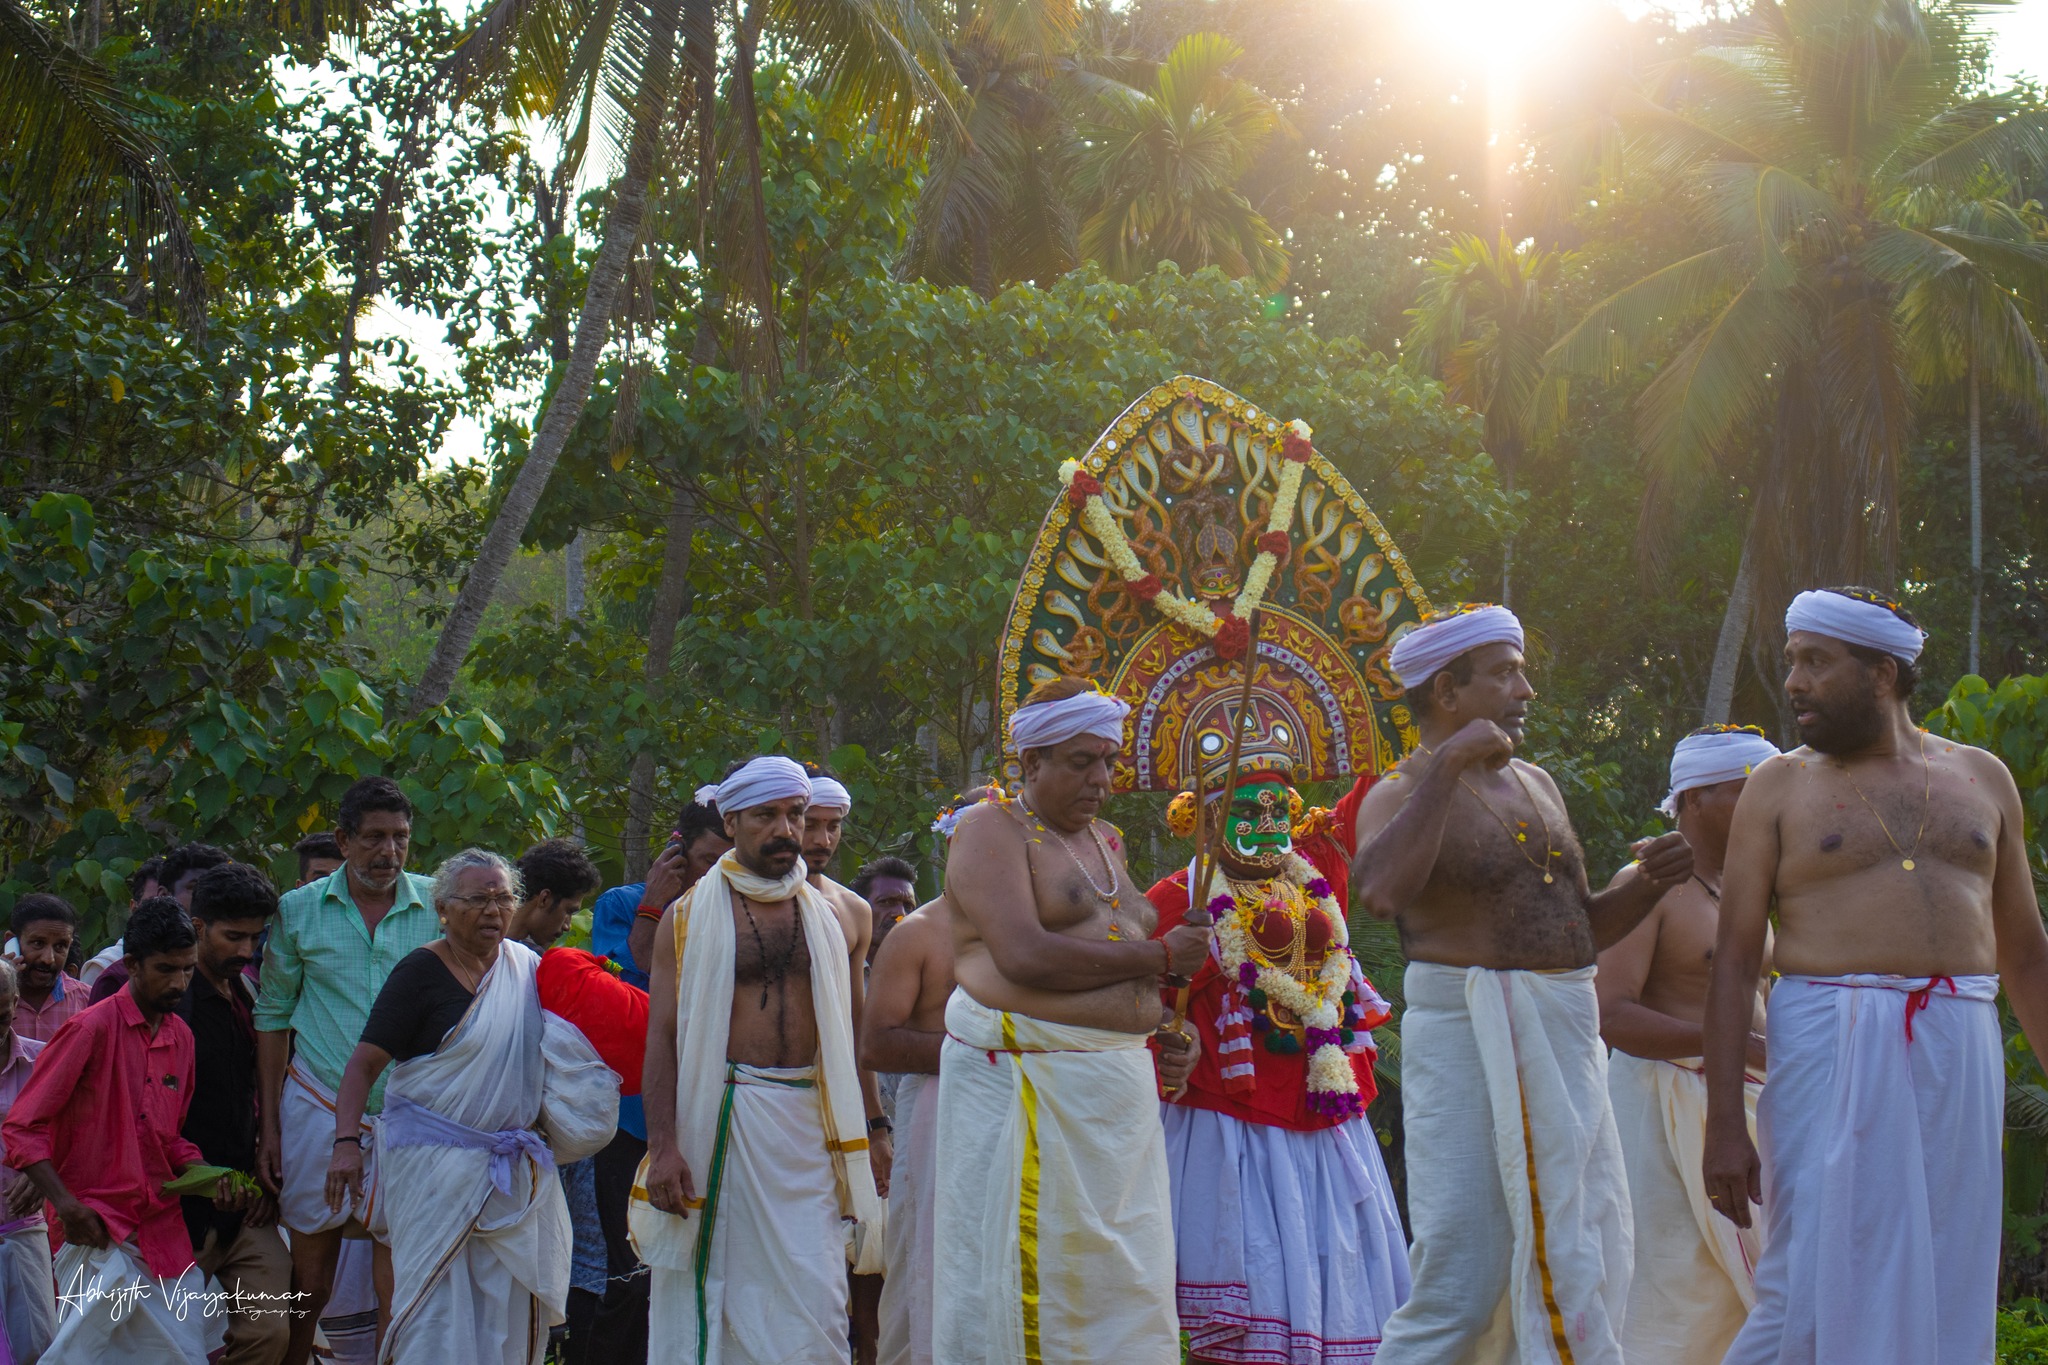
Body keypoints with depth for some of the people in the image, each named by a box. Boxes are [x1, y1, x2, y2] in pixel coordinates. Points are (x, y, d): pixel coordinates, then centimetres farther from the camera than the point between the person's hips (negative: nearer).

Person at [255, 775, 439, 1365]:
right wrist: (269, 1124, 4)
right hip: (319, 1106, 0)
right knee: (310, 1270, 4)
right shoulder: (299, 909, 3)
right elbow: (273, 1017, 8)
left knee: (398, 1274, 0)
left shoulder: (438, 906, 2)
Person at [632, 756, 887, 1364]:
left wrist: (870, 1133, 7)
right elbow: (662, 1035, 0)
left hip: (810, 1125, 2)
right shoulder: (688, 919, 5)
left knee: (814, 1300, -5)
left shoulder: (835, 920, 12)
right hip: (718, 1118, -2)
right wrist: (662, 1146, -10)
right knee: (711, 1294, 0)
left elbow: (855, 1035, 15)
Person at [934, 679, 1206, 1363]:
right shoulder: (993, 830, -5)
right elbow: (1025, 956, -19)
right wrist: (1158, 957, -11)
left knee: (1121, 1274, 5)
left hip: (1117, 1077, 8)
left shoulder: (1105, 841, 20)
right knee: (1025, 1271, -7)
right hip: (1027, 1078, -8)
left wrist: (1160, 1033, 7)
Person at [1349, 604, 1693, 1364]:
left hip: (1567, 1043, 8)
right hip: (1469, 1044, -8)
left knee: (1583, 1269, 11)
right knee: (1462, 1286, -11)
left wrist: (1644, 884, 5)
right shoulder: (1401, 797, -6)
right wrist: (1447, 768, -23)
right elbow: (1377, 891, -29)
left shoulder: (1537, 786, 18)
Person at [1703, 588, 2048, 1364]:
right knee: (1817, 1300, -9)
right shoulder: (1780, 788, 5)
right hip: (1834, 1050, -3)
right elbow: (1734, 959, 0)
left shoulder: (1980, 780, 13)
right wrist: (1723, 1124, -8)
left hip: (1961, 1061, 3)